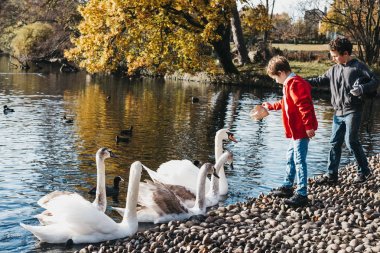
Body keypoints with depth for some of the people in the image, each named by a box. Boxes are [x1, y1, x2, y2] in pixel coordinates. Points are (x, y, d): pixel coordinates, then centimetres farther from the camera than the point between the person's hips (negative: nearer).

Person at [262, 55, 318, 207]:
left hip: (301, 130, -11)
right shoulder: (291, 83, 15)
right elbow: (286, 103, 30)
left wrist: (308, 126, -27)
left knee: (299, 161, -8)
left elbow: (304, 106, -25)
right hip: (296, 130, 11)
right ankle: (287, 187, 33)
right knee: (290, 159, 20)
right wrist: (270, 106, 39)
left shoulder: (294, 84, -19)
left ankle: (302, 195, -4)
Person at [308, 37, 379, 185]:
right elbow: (321, 80, 16)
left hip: (353, 112, -6)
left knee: (351, 141, -10)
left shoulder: (358, 67, -7)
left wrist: (362, 89, -24)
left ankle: (364, 171, 8)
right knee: (335, 143, 7)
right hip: (338, 113, 7)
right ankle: (331, 175, 13)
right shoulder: (334, 69, 11)